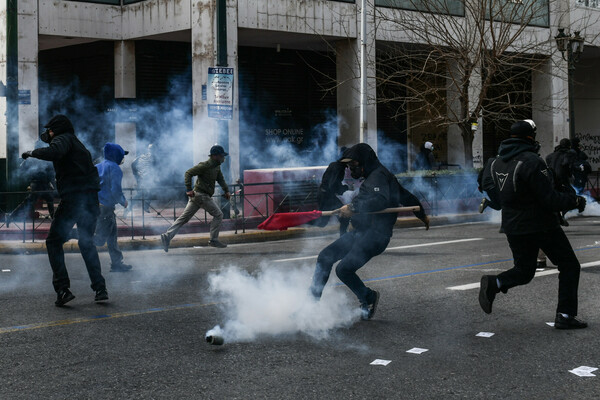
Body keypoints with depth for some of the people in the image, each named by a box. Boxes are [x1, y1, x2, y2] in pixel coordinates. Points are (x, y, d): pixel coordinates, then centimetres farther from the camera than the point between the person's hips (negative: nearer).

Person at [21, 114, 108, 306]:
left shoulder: (63, 139, 1)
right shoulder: (77, 142, 26)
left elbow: (54, 152, -21)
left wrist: (32, 152, -8)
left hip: (73, 197, -8)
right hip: (91, 198, 8)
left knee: (54, 241, 2)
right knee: (87, 243, 19)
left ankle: (62, 289, -8)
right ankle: (100, 288, 10)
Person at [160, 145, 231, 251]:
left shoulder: (217, 166, 14)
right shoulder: (205, 165, -14)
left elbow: (221, 179, 22)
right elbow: (188, 173, -16)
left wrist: (226, 191, 7)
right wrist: (189, 189, -22)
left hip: (197, 196, 9)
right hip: (201, 195, -9)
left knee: (184, 217, 5)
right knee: (218, 215, -2)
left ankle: (167, 236, 1)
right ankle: (213, 240, 2)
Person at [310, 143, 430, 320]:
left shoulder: (378, 176, -9)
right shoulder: (374, 176, 23)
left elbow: (381, 200, -29)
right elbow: (406, 196, 31)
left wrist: (354, 208, -34)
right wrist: (422, 215, 43)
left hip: (375, 234, -11)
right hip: (361, 232, 11)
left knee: (344, 269, -19)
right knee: (325, 257, 1)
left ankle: (368, 298, 7)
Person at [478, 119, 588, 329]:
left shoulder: (497, 164, 3)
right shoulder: (531, 162, -21)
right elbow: (550, 199, -22)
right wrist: (575, 201, -6)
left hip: (513, 227, 7)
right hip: (541, 224, -6)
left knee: (523, 271, 19)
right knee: (569, 266, 10)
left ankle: (494, 284, -10)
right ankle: (565, 315, 5)